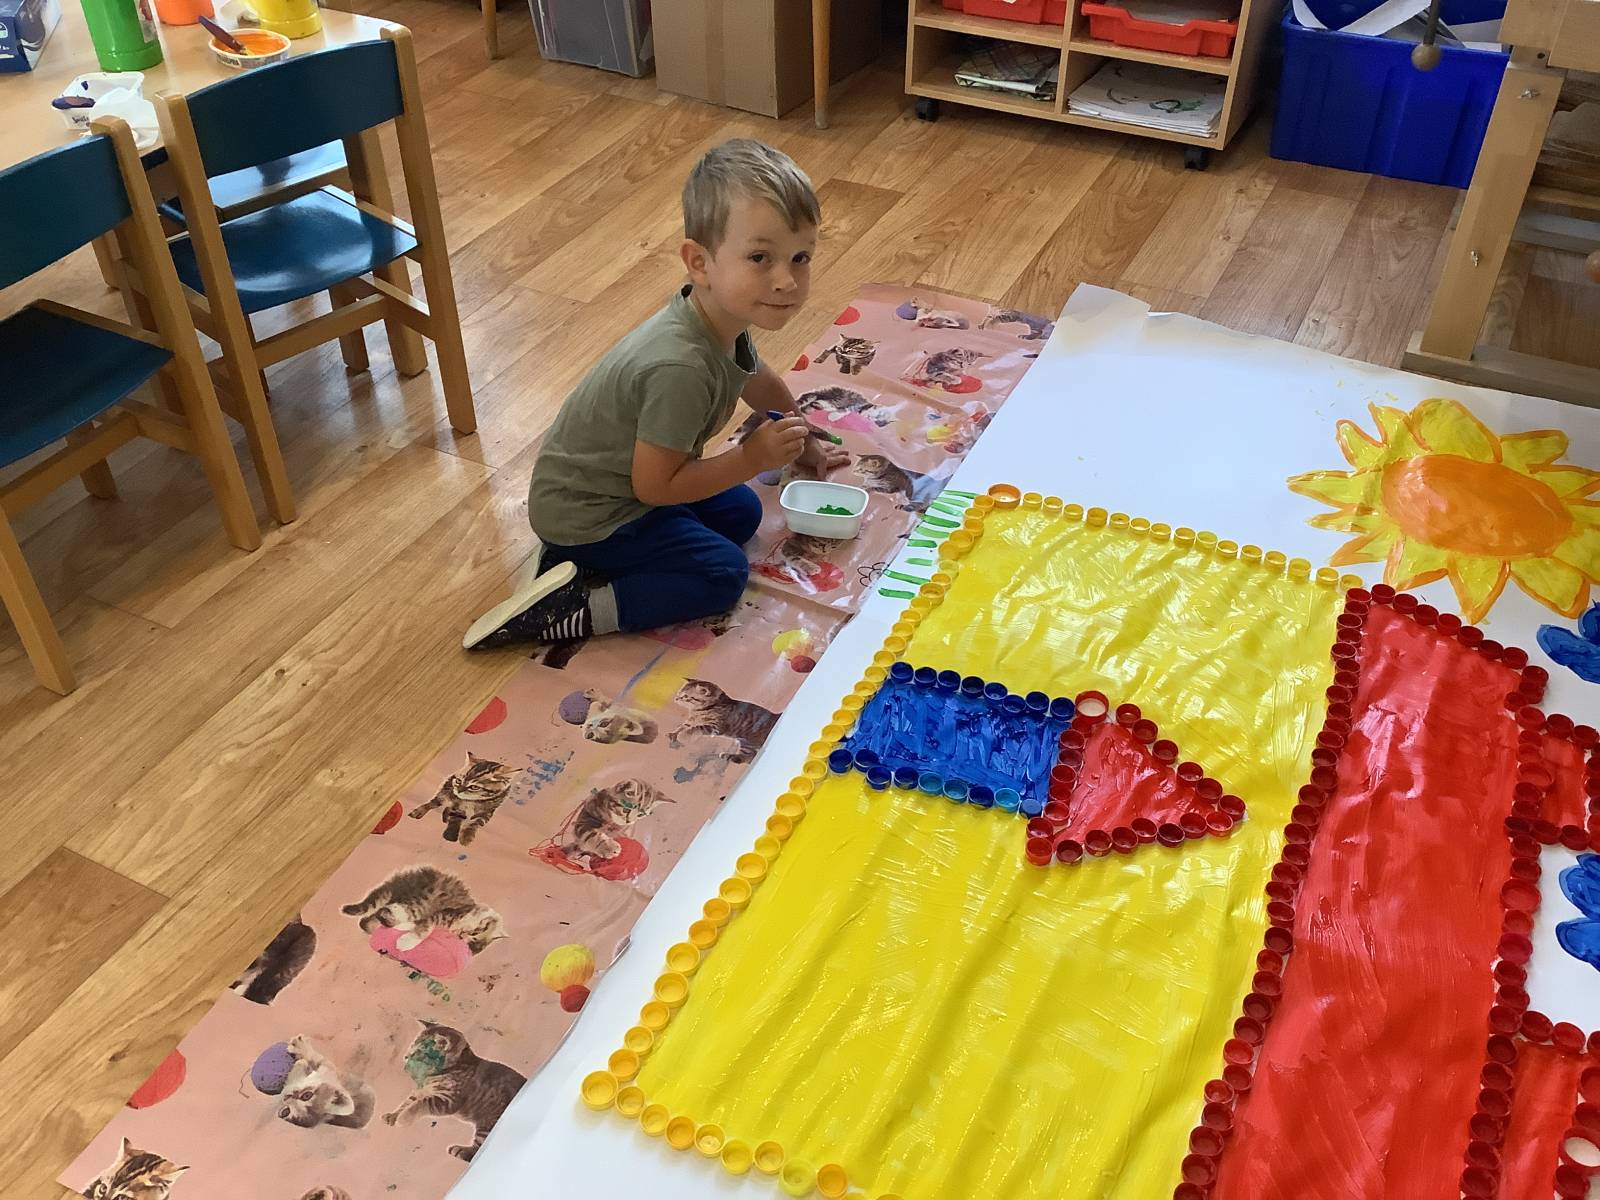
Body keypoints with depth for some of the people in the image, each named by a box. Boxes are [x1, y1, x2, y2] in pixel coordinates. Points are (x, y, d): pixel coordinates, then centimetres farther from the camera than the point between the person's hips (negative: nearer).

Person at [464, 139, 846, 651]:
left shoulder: (725, 318, -7)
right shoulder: (681, 368, -36)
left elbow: (759, 381, 17)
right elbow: (654, 485, -27)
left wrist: (803, 444, 31)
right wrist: (752, 459, -21)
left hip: (619, 479, 9)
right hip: (584, 510, -9)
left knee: (742, 513, 16)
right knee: (722, 574, -12)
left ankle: (575, 559, 10)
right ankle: (570, 610, -12)